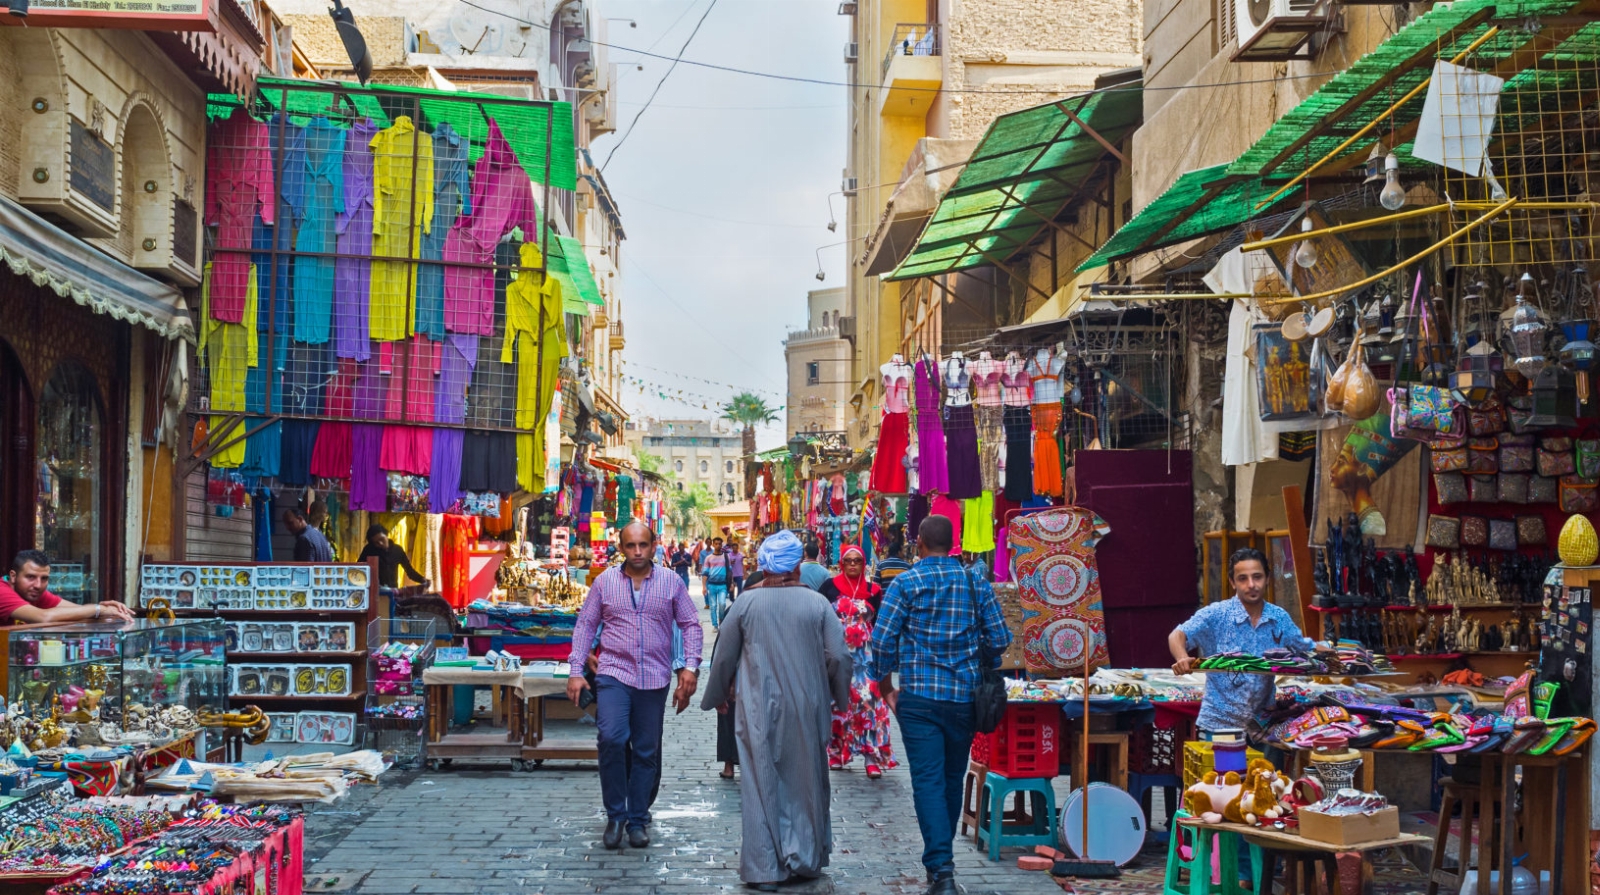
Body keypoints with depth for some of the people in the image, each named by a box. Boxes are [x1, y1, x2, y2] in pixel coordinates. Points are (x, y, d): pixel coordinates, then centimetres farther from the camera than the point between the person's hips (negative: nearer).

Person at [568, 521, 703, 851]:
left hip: (654, 678, 1)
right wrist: (575, 671, 0)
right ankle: (615, 815, -2)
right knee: (611, 738, -19)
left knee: (647, 752, 6)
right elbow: (585, 625, 7)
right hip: (613, 674, -1)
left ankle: (637, 819, 21)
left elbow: (691, 625, 7)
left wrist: (690, 666, -6)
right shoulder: (605, 581, 4)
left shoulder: (671, 583, 4)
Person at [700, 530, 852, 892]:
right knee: (805, 783, 14)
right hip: (807, 709, 1)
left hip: (760, 709, 0)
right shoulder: (818, 603, -4)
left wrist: (717, 696, 20)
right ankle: (805, 860, 22)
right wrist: (840, 697, 13)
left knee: (761, 786, 6)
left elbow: (724, 656, 4)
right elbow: (838, 657, -4)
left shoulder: (746, 602, -4)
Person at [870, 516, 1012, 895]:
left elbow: (882, 639, -7)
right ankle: (942, 859, 28)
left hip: (919, 696, -3)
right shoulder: (977, 584, 5)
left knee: (928, 781, -4)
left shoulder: (906, 583, -3)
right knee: (953, 779, 15)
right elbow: (999, 639, 4)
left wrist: (885, 686, 6)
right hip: (964, 697, 3)